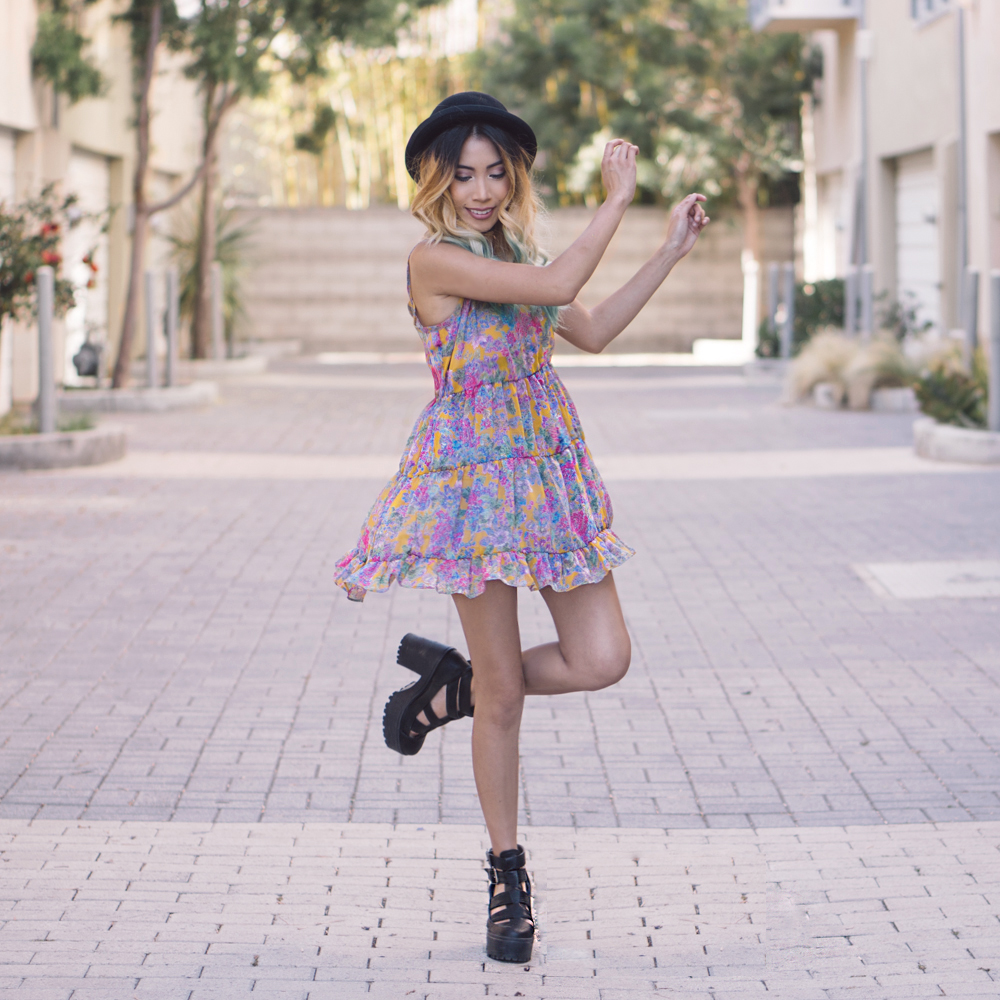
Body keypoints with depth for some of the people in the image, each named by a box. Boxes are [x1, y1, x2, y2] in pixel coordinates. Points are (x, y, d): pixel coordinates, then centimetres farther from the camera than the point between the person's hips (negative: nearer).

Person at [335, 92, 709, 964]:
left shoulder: (515, 254, 10)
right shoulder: (436, 260, -13)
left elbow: (592, 331, 17)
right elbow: (558, 286, -21)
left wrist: (672, 253, 14)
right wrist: (616, 199, -11)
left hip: (550, 474, 7)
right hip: (476, 479, -7)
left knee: (602, 659, -3)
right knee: (504, 695, 0)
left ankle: (450, 683, 22)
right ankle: (508, 876, 16)